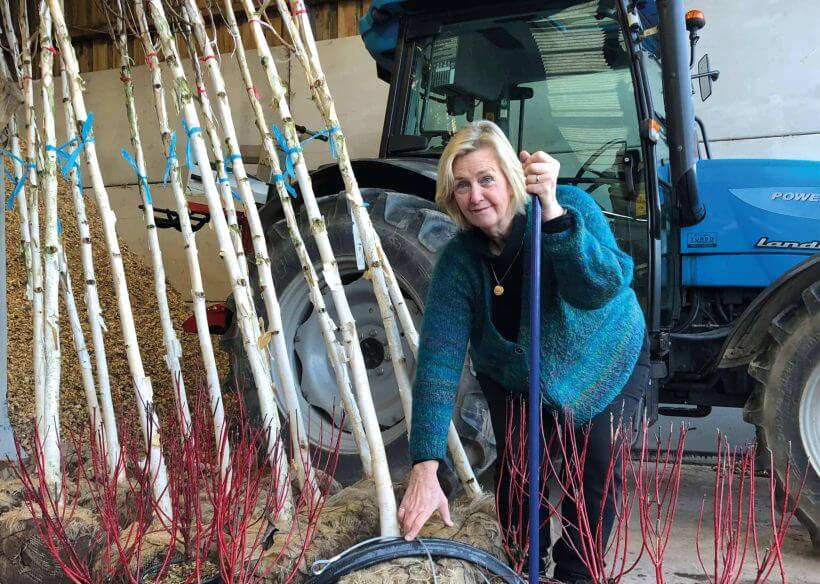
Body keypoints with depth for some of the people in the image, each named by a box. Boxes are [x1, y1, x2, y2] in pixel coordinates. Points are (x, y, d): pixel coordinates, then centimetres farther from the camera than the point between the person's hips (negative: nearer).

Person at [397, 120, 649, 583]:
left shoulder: (572, 206, -26)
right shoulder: (458, 260, -21)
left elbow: (602, 288, -42)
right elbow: (438, 361, -29)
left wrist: (553, 211, -56)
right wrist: (425, 467, -38)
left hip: (607, 364, -1)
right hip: (513, 378, 1)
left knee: (599, 467, -14)